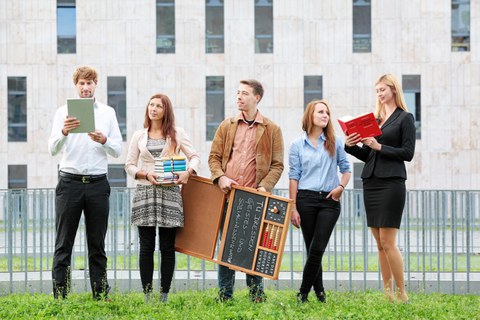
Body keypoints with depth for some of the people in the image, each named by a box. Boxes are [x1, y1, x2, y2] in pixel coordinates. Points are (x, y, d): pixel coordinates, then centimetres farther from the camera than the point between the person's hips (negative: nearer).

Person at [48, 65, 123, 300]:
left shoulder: (108, 113, 11)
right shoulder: (64, 112, 5)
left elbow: (117, 151, 7)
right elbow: (53, 149, -6)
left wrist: (103, 140, -14)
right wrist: (64, 132, -26)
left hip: (98, 183, 2)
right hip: (69, 182, -2)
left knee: (97, 245, 6)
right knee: (63, 245, -2)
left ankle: (101, 296, 8)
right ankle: (59, 297, -2)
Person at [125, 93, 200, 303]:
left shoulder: (177, 134, 7)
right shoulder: (139, 136, 10)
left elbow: (194, 157, 6)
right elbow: (129, 165, 8)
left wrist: (188, 171, -14)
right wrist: (146, 174, -10)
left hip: (170, 191, -1)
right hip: (145, 192, 1)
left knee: (167, 246, 1)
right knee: (146, 246, 0)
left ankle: (164, 295, 6)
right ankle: (147, 295, 4)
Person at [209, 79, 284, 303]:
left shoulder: (272, 130, 5)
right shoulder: (226, 126, 12)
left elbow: (277, 164, 3)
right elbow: (214, 156, 11)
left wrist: (265, 187, -12)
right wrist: (220, 177, -8)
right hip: (227, 194, 2)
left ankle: (256, 293, 11)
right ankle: (224, 294, 11)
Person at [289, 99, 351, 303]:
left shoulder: (335, 143, 9)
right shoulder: (297, 145, 6)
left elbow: (346, 169, 14)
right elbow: (294, 177, 4)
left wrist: (341, 187, -7)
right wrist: (293, 208, -1)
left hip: (329, 201, 0)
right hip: (306, 199, 0)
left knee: (317, 249, -9)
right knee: (312, 249, 4)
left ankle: (303, 293, -2)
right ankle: (319, 291, 17)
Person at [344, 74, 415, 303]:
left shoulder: (405, 118, 1)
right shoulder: (374, 118, 17)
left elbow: (408, 153, -8)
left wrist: (380, 147, -14)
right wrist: (351, 146, 0)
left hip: (391, 182, -6)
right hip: (370, 183, 6)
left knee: (387, 241, -11)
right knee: (380, 244, 6)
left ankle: (402, 294, -5)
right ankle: (388, 294, 9)